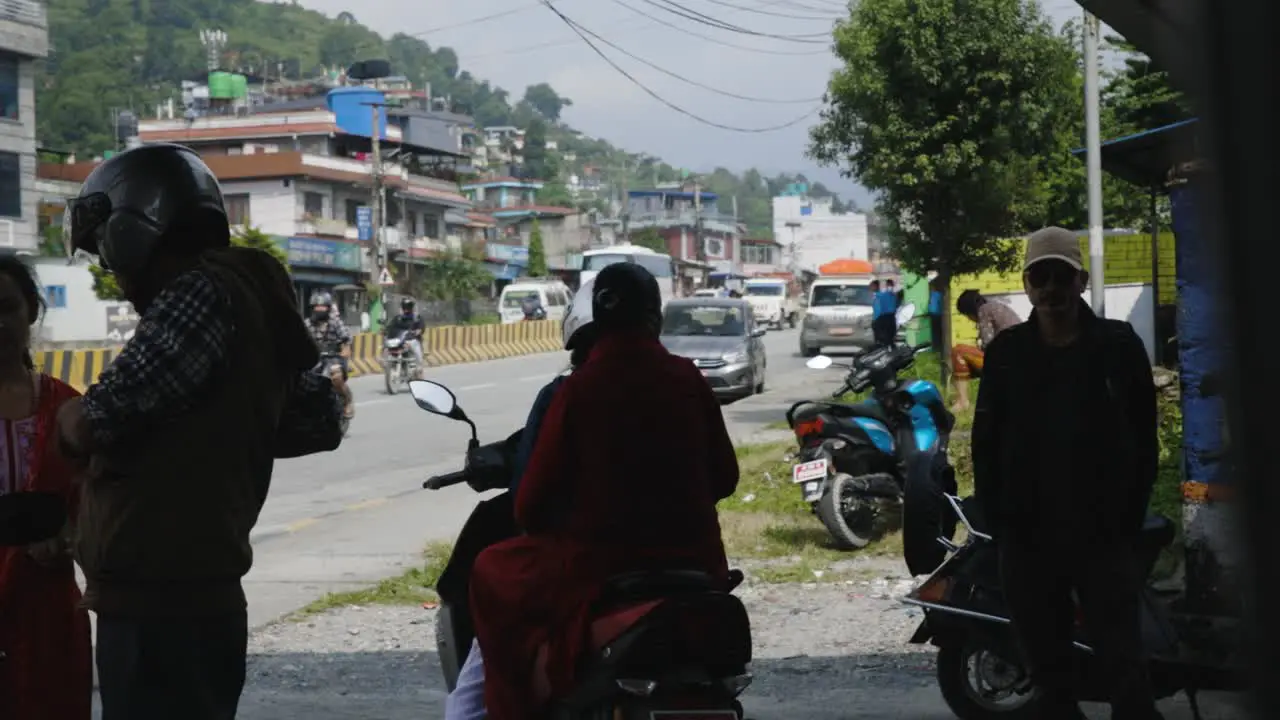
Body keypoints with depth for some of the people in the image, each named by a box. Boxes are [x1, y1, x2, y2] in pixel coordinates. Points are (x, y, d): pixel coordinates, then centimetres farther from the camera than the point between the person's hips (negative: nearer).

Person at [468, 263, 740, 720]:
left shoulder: (578, 390, -11)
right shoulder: (688, 380, -1)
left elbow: (535, 496, -7)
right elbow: (724, 476, 6)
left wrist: (530, 521, 16)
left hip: (601, 559, -4)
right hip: (691, 558, 4)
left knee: (493, 574, 18)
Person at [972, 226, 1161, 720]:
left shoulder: (1119, 345, 1)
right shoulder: (1007, 352, 4)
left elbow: (1143, 438, 2)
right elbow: (985, 443, 5)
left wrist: (1130, 520, -3)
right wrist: (999, 524, -1)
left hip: (1103, 536, -2)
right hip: (1028, 539, 2)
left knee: (1126, 670, -4)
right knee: (1049, 671, 10)